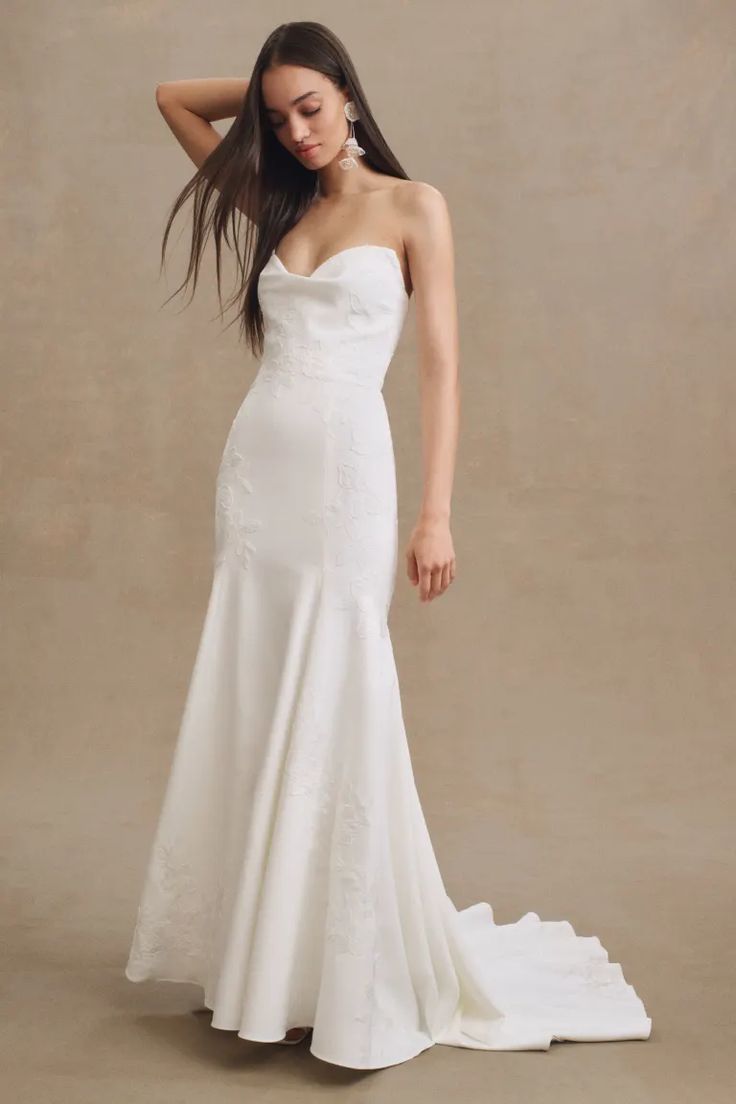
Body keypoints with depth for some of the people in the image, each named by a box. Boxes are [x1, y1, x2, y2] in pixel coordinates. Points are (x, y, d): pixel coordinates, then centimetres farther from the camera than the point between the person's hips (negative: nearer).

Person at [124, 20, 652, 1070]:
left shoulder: (414, 207, 2)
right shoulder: (279, 208, 16)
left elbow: (442, 365, -5)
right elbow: (173, 98, 26)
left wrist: (436, 510, -13)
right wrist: (265, 91, 17)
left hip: (346, 474, -5)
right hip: (255, 471, 5)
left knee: (333, 718, -4)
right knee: (251, 723, 7)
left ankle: (354, 976, 10)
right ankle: (268, 959, 20)